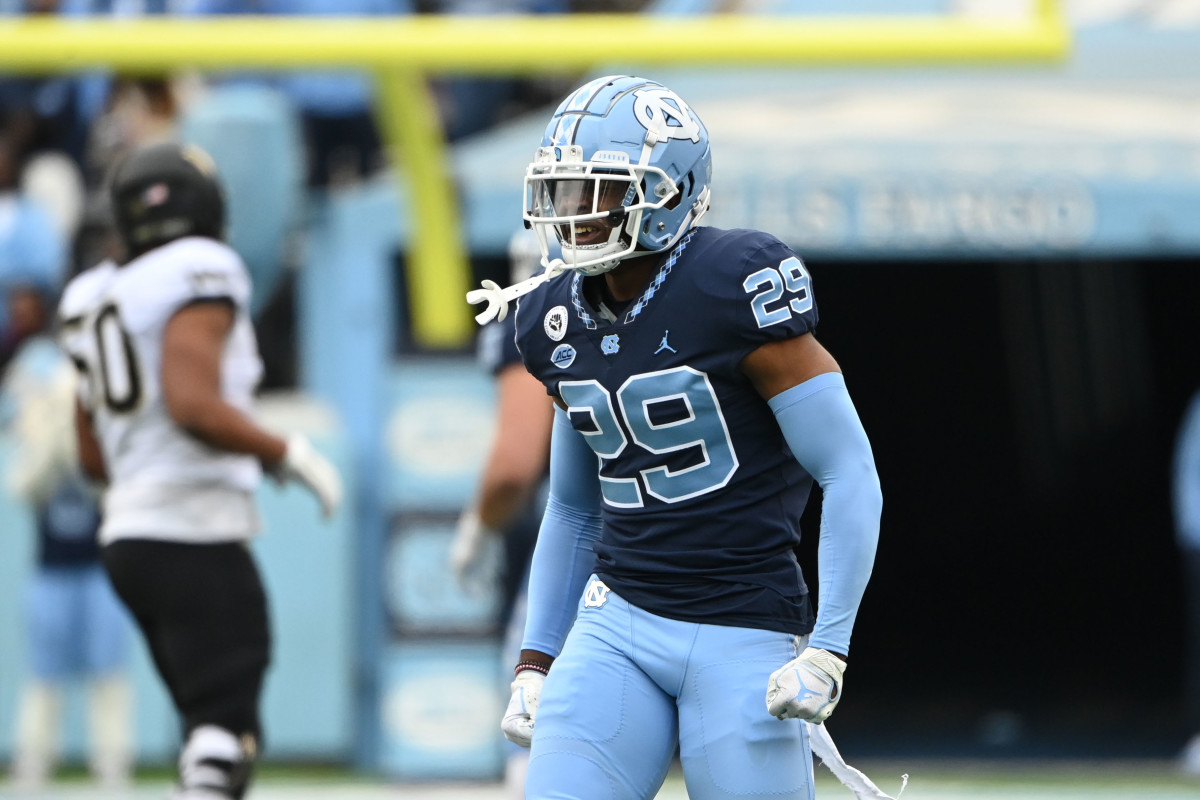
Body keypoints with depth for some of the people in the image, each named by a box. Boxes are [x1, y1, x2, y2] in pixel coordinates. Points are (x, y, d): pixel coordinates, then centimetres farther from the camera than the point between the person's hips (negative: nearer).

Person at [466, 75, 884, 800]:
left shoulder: (735, 291, -14)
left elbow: (851, 475, -12)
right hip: (617, 627, 5)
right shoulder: (563, 319, 8)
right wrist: (537, 662, 15)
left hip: (746, 637, -5)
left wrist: (828, 651, -17)